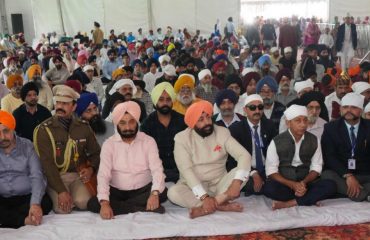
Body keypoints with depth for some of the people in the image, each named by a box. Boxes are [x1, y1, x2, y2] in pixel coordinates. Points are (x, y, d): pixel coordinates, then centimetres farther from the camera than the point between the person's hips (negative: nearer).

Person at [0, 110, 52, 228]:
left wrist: (35, 203, -25)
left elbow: (36, 176, -6)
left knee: (45, 202, -29)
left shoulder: (27, 146, 3)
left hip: (26, 198, 1)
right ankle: (25, 220, -23)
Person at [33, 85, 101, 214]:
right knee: (63, 208, -24)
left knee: (83, 202, -25)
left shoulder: (84, 127, 3)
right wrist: (61, 191, -23)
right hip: (55, 177, -2)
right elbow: (47, 163, -15)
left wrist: (91, 168, -10)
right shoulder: (44, 129, -8)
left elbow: (96, 153, 13)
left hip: (78, 175, 2)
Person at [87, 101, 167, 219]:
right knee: (93, 204, -26)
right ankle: (145, 208, -26)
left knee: (162, 192, -29)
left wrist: (155, 193, -35)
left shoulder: (149, 141, -6)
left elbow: (157, 170, -15)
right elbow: (103, 175, -15)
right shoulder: (108, 144, -6)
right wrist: (104, 202, -31)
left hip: (143, 190, 0)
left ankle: (117, 207, -20)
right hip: (116, 192, 0)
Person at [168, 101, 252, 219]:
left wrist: (236, 182, -32)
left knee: (244, 170, -23)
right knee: (173, 192, -32)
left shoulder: (222, 132, -4)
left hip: (219, 184, 2)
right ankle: (222, 205, -27)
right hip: (194, 186, -2)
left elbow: (244, 155, -14)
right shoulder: (182, 138, -9)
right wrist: (204, 197, -32)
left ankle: (204, 208, -30)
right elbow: (186, 170, -19)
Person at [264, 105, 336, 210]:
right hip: (284, 184, -2)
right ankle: (310, 199, -17)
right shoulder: (277, 142, -7)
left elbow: (316, 167, 2)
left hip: (305, 183, 3)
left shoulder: (314, 140, 2)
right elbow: (271, 171, -8)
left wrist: (304, 182, -17)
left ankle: (289, 203, -24)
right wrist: (292, 184, -21)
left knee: (330, 185, -24)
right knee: (269, 188, -35)